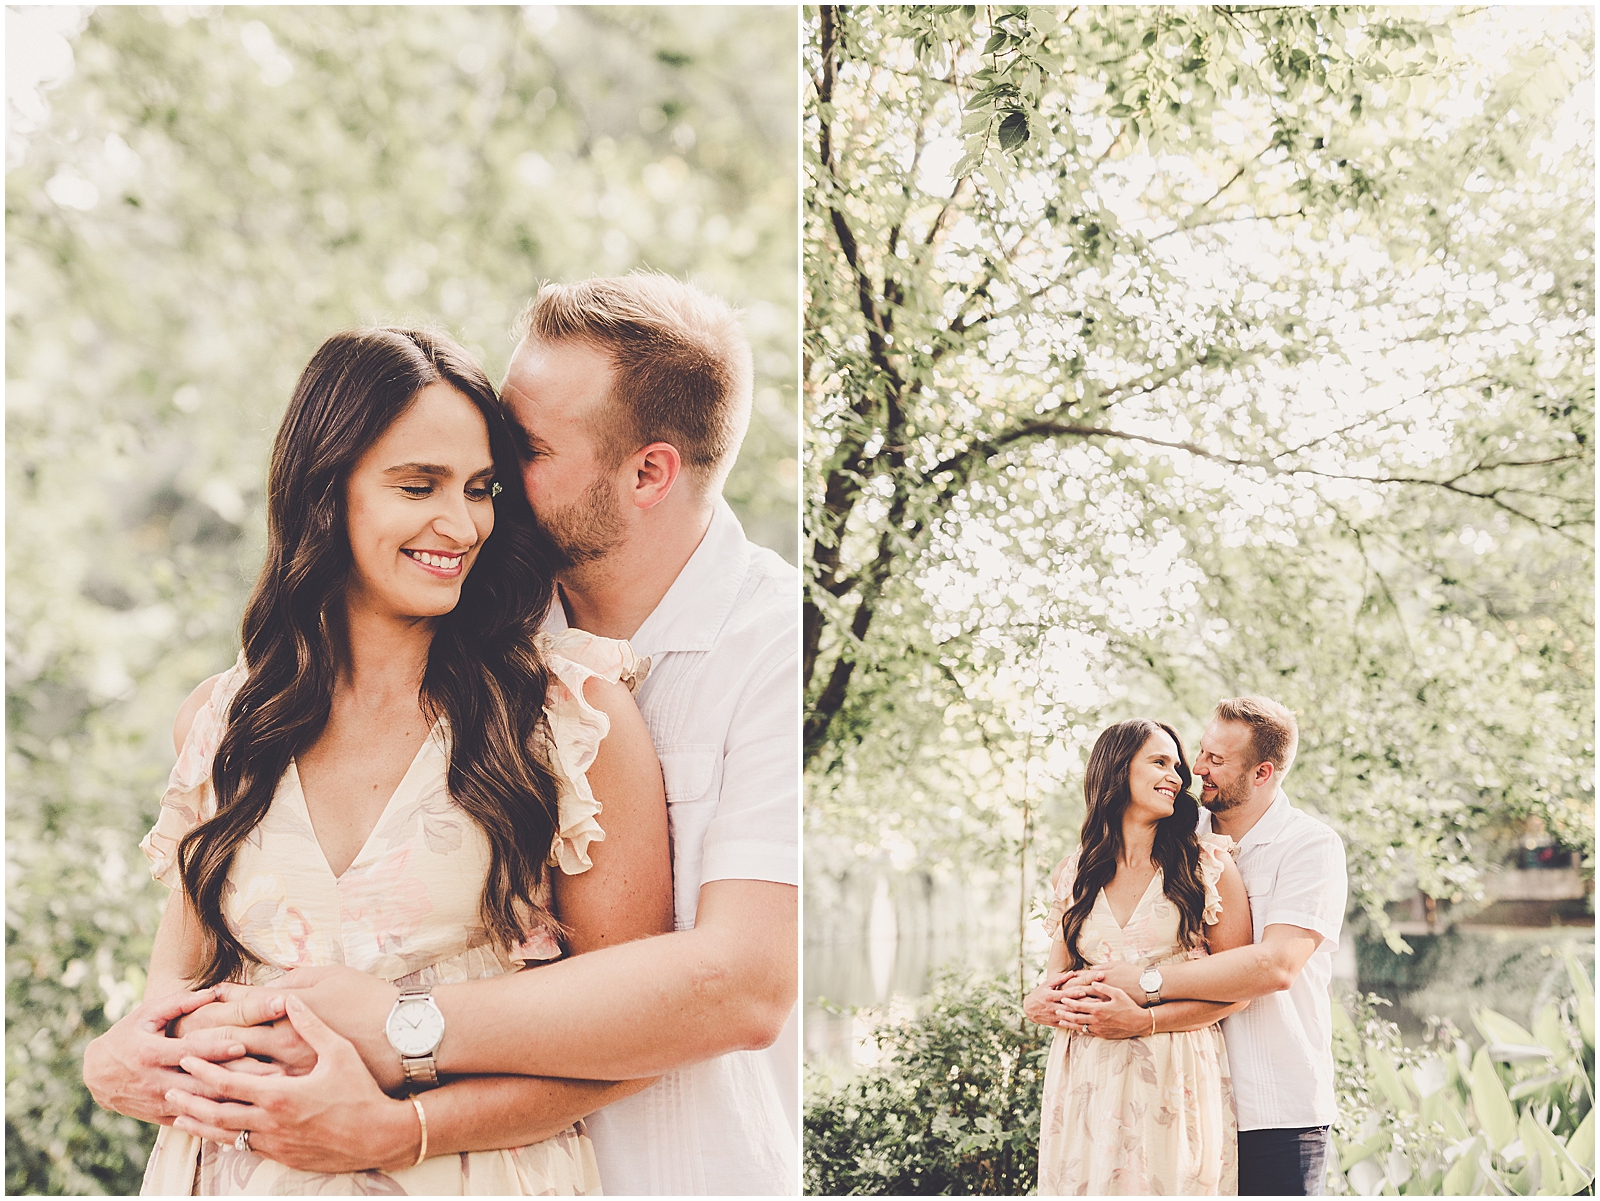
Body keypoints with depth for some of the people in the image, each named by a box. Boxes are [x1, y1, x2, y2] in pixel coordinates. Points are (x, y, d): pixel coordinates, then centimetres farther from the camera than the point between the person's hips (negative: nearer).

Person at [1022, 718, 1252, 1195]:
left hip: (1177, 1081, -2)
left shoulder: (1209, 865, 2)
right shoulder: (1074, 874, 12)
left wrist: (1144, 1018, -14)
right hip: (1086, 1080, 2)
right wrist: (1041, 1003, -7)